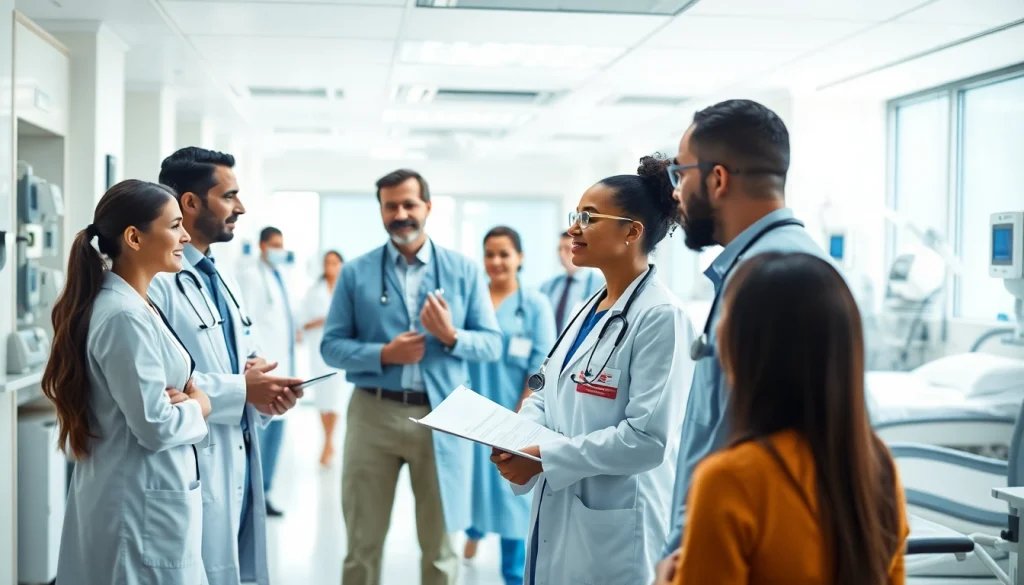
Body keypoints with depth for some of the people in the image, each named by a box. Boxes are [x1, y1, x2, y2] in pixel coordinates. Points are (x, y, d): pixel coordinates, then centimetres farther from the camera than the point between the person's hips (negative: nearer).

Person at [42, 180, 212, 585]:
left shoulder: (130, 304, 9)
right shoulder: (125, 316, -21)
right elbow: (156, 425, -24)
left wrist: (183, 397, -4)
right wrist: (200, 406, -6)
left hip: (132, 494, 10)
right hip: (143, 504, -10)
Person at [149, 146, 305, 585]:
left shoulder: (221, 279, 17)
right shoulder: (157, 279, -16)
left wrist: (267, 388, 0)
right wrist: (241, 390, -18)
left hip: (239, 463, 9)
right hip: (193, 469, -9)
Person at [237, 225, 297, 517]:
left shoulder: (280, 278, 18)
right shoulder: (251, 277, -6)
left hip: (283, 366, 8)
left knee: (275, 432, 9)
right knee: (258, 431, -8)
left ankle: (264, 492, 15)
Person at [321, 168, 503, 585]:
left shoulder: (464, 270, 5)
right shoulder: (355, 272, 4)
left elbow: (492, 344, 3)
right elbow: (331, 346, 1)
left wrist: (452, 336, -16)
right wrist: (384, 354, -15)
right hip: (374, 414, 0)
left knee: (439, 545, 11)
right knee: (363, 543, 9)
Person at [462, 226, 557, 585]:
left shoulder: (536, 305, -4)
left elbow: (541, 369, -6)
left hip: (514, 417, -2)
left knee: (513, 490, 4)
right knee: (470, 477, 14)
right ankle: (474, 530, 47)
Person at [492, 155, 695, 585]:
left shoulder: (660, 316, -16)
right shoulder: (589, 308, 11)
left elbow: (648, 438, -22)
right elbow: (548, 391, 16)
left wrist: (546, 457, -19)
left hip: (614, 528, -8)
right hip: (560, 516, 8)